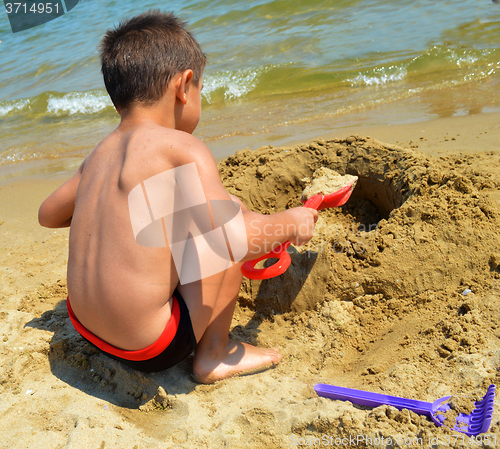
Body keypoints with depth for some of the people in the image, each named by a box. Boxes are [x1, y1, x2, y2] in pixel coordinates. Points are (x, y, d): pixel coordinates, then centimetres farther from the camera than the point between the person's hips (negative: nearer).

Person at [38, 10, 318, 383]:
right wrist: (289, 223, -8)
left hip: (86, 327, 8)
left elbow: (48, 215, 19)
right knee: (235, 216, 0)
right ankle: (213, 355, 6)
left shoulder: (98, 155, 4)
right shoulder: (183, 148, -17)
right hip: (153, 348, -7)